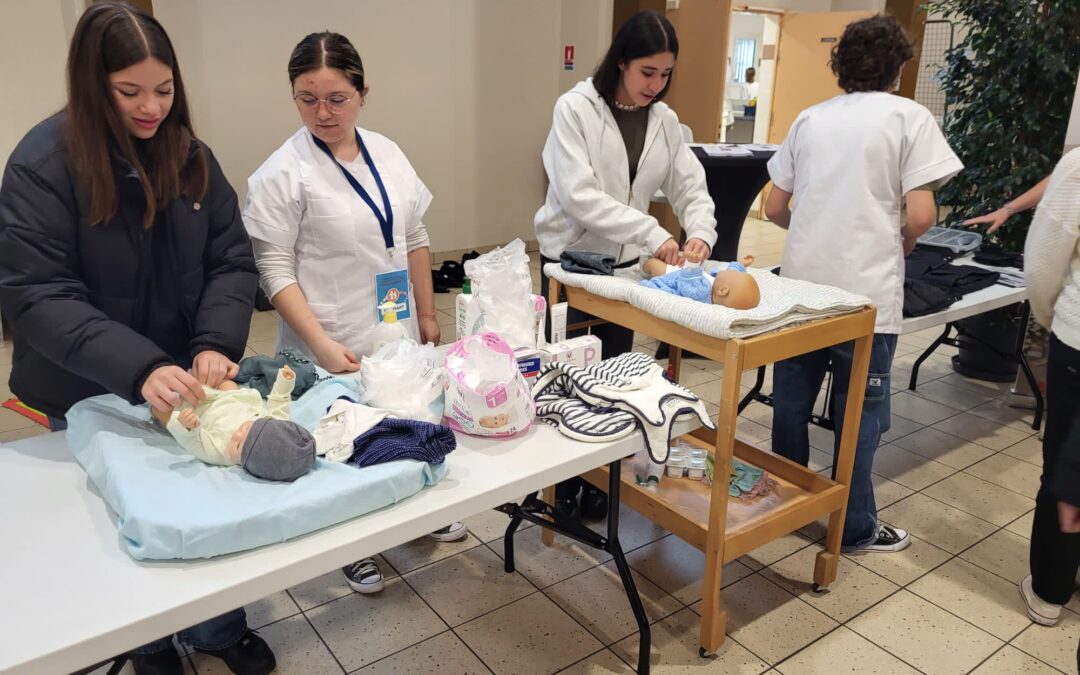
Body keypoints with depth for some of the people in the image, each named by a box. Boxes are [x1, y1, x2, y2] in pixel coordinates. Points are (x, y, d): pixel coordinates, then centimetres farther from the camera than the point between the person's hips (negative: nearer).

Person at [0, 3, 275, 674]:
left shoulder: (191, 155, -3)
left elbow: (233, 260, -5)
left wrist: (216, 344, -23)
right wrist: (138, 367, -35)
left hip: (187, 380, 4)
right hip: (94, 398, -3)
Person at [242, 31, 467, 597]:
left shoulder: (387, 153, 3)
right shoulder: (282, 174, -13)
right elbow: (275, 271, -13)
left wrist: (426, 313, 11)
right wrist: (321, 343, -21)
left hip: (397, 333, 5)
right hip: (334, 346, -5)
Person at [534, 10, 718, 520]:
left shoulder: (665, 120, 3)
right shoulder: (575, 108, -14)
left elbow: (691, 188, 3)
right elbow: (578, 195, -24)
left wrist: (700, 232, -18)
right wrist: (651, 233, -29)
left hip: (626, 264, 5)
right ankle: (563, 483, 22)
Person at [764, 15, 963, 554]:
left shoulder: (810, 118, 10)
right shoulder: (909, 117, -3)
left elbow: (774, 208, 10)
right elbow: (921, 215, -11)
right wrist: (901, 243, 10)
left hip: (801, 284, 4)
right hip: (865, 291, -4)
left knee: (791, 402, 15)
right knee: (860, 413, 8)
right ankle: (855, 529, 19)